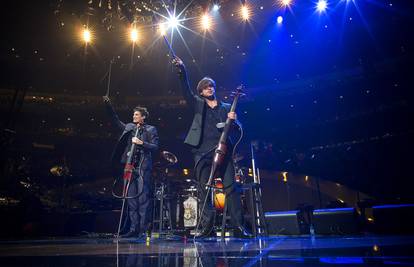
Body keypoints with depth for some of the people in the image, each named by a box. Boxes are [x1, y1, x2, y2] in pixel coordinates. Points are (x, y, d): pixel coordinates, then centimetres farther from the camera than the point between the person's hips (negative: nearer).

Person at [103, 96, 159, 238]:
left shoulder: (151, 129, 4)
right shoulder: (129, 127, 17)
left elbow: (155, 147, -3)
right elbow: (116, 121, 19)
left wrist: (141, 143, -15)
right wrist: (108, 106, 13)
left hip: (143, 167, -5)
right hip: (130, 166, 5)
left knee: (143, 197, -5)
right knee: (131, 198, 5)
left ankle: (143, 229, 1)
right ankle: (133, 229, 12)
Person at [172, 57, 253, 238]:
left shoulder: (226, 107, 19)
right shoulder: (198, 104, 17)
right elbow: (186, 90, 3)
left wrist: (233, 120, -9)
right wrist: (182, 70, -10)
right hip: (202, 152, 0)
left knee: (231, 187, -6)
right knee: (204, 190, 0)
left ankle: (239, 226, 1)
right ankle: (206, 227, 7)